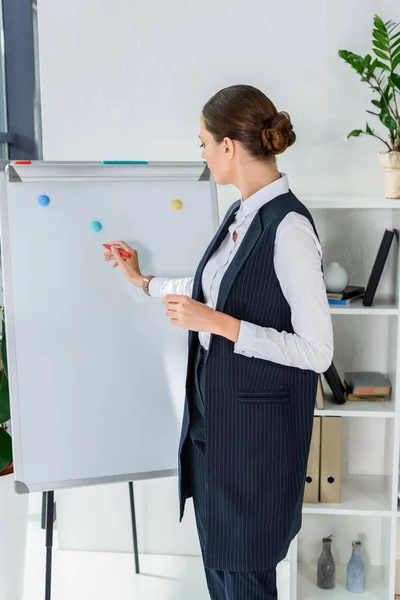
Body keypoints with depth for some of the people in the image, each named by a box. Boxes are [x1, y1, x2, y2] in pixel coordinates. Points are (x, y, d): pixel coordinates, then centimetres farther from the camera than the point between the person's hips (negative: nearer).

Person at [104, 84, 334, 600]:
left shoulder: (289, 228, -22)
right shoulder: (239, 216, 6)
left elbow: (317, 352, -22)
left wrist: (219, 323, -24)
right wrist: (142, 281, 31)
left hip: (259, 419, -8)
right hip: (213, 406, 8)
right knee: (216, 554, 22)